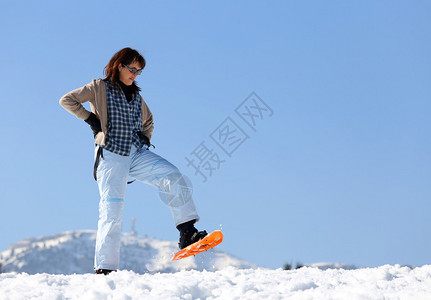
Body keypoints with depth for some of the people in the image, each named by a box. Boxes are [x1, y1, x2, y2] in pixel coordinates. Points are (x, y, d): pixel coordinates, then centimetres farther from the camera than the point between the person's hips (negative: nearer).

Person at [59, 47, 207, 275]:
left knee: (172, 176, -19)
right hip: (111, 156, -5)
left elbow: (148, 121, 34)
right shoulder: (100, 88, 5)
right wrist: (90, 119, -6)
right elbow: (67, 100, 1)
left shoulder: (136, 96, 20)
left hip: (137, 154, 5)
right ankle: (105, 267, -4)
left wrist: (146, 137, 13)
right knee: (112, 209, -9)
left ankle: (187, 232, -21)